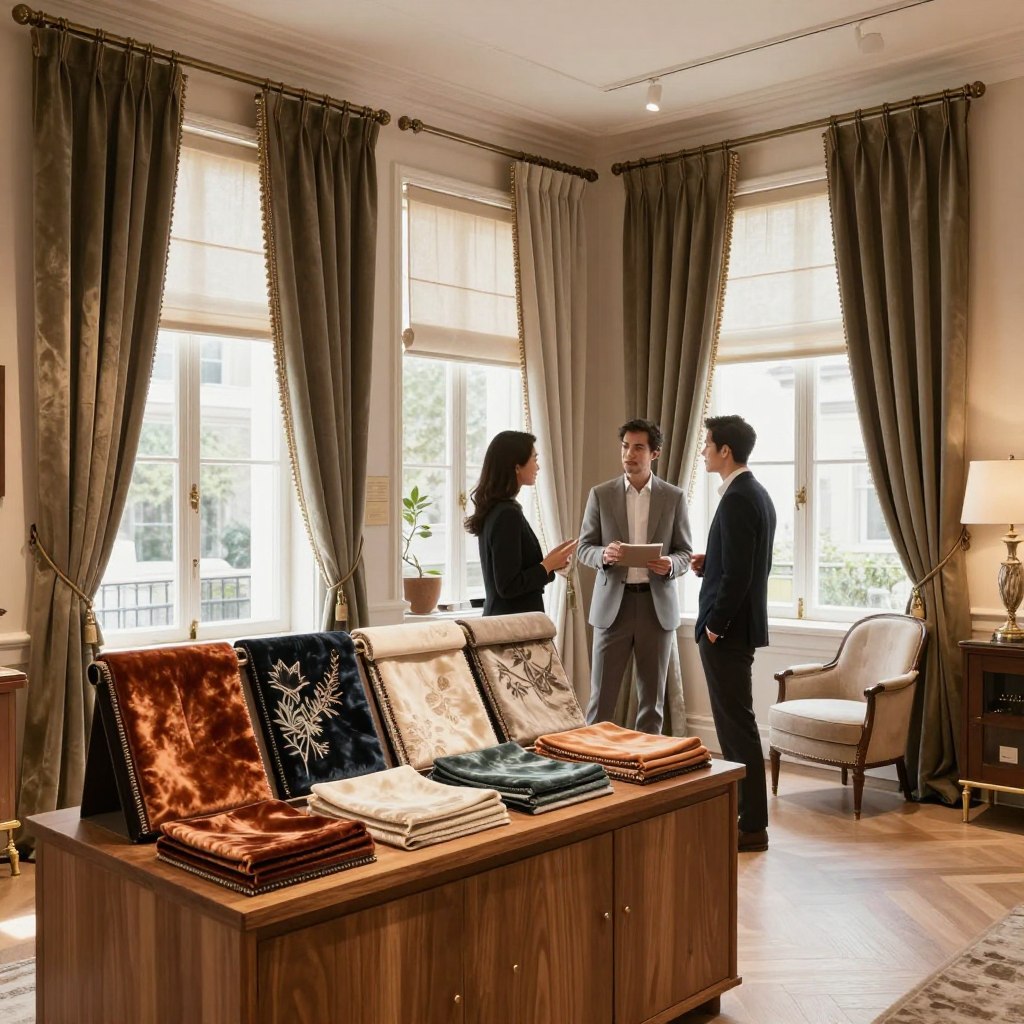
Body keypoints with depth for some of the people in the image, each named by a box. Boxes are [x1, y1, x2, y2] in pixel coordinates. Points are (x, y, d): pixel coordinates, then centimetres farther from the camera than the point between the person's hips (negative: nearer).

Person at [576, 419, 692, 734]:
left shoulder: (674, 497, 4)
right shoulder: (600, 494, 4)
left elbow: (684, 552, 6)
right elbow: (584, 547, 5)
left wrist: (670, 564, -16)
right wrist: (604, 554, -17)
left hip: (657, 604, 1)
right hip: (613, 604, 0)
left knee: (652, 697, 8)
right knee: (602, 694, 1)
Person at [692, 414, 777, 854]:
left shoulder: (736, 500, -19)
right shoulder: (757, 494, 13)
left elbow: (737, 574, -23)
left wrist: (714, 625, -14)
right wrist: (707, 564, 8)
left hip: (728, 629, -10)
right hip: (741, 623, 10)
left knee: (736, 723, -3)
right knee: (734, 721, 16)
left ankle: (752, 826, 5)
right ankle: (744, 812, 26)